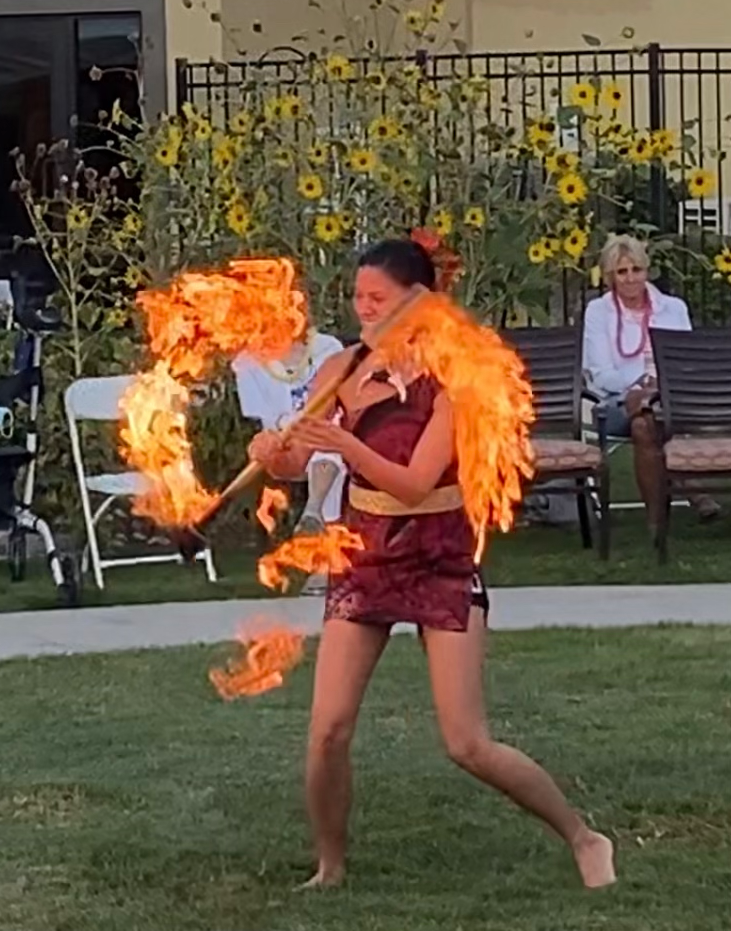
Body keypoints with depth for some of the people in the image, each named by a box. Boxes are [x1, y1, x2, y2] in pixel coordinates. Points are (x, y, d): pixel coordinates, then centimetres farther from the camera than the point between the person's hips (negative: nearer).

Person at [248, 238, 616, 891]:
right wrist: (274, 452, -27)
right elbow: (295, 464, -5)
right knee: (328, 732, -7)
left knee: (469, 746, -7)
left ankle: (584, 840, 13)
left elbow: (415, 484, -23)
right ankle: (330, 869, 15)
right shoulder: (343, 370, -2)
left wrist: (346, 445, -37)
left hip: (442, 566, -4)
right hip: (365, 560, 4)